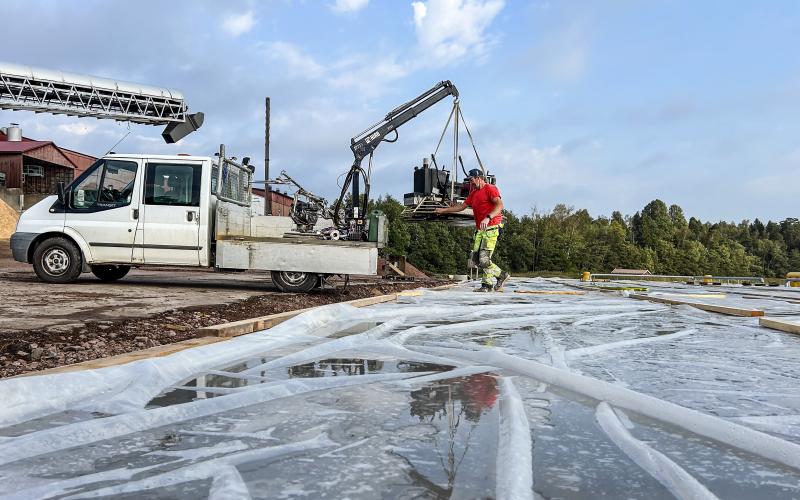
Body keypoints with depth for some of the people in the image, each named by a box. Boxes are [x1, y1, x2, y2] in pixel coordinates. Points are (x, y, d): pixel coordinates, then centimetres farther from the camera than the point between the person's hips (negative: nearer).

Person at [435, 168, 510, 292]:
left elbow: (500, 205, -19)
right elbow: (462, 206, 30)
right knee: (476, 258, 2)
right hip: (480, 230, 9)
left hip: (491, 228, -9)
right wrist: (444, 210, 29)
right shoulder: (474, 193, 23)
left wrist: (488, 218, -33)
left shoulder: (490, 188, -5)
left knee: (484, 259, -15)